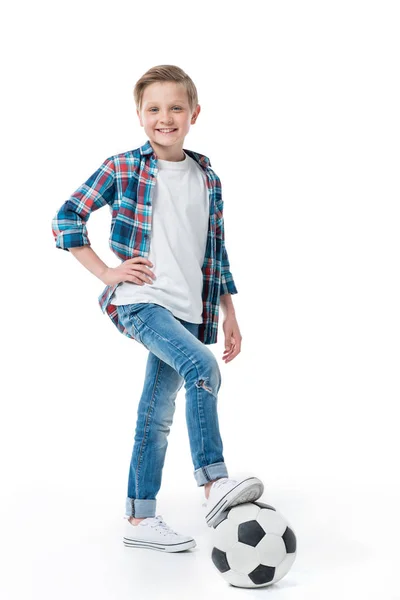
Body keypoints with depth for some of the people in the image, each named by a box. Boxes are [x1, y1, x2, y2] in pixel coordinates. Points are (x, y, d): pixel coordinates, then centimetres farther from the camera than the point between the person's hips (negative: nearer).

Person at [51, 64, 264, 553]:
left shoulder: (208, 180, 12)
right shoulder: (122, 169, -1)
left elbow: (216, 252, 18)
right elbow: (67, 218, 3)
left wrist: (228, 314, 16)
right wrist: (106, 272, -4)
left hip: (187, 310, 5)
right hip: (137, 300, -5)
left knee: (157, 415, 8)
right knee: (201, 367, -29)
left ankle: (139, 519, 18)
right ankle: (214, 484, -24)